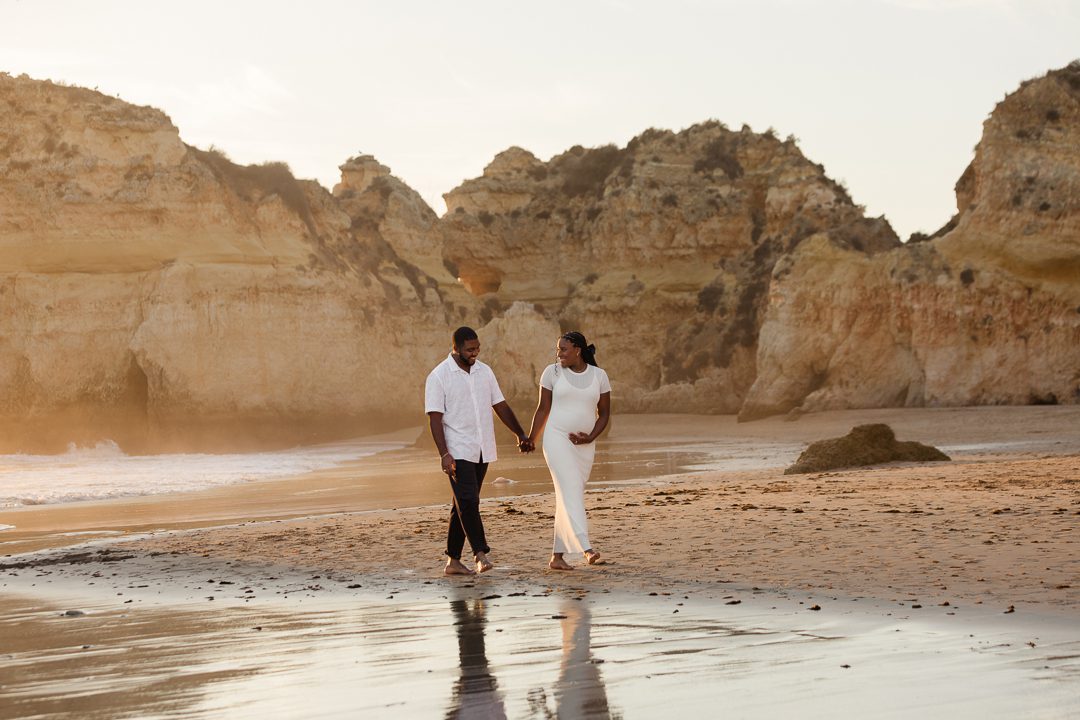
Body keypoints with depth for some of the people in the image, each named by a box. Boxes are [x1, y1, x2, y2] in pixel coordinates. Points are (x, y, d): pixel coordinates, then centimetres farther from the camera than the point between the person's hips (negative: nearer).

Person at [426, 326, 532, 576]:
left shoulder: (484, 371, 10)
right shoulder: (438, 377, -8)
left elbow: (500, 405, 17)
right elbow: (435, 418, -11)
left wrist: (520, 434, 12)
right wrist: (444, 454, -19)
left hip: (482, 451, 6)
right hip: (458, 451, -6)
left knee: (464, 505, 7)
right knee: (468, 501, -16)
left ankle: (453, 561, 9)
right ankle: (481, 554, -17)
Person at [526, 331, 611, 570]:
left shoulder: (599, 375, 4)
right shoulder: (552, 372, 0)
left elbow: (604, 413, 7)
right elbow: (543, 409, 7)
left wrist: (590, 437, -7)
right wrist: (530, 440, 7)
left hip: (584, 445, 3)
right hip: (557, 439, -3)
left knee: (568, 497, 6)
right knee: (571, 491, -18)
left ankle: (557, 556, 12)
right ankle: (586, 548, -31)